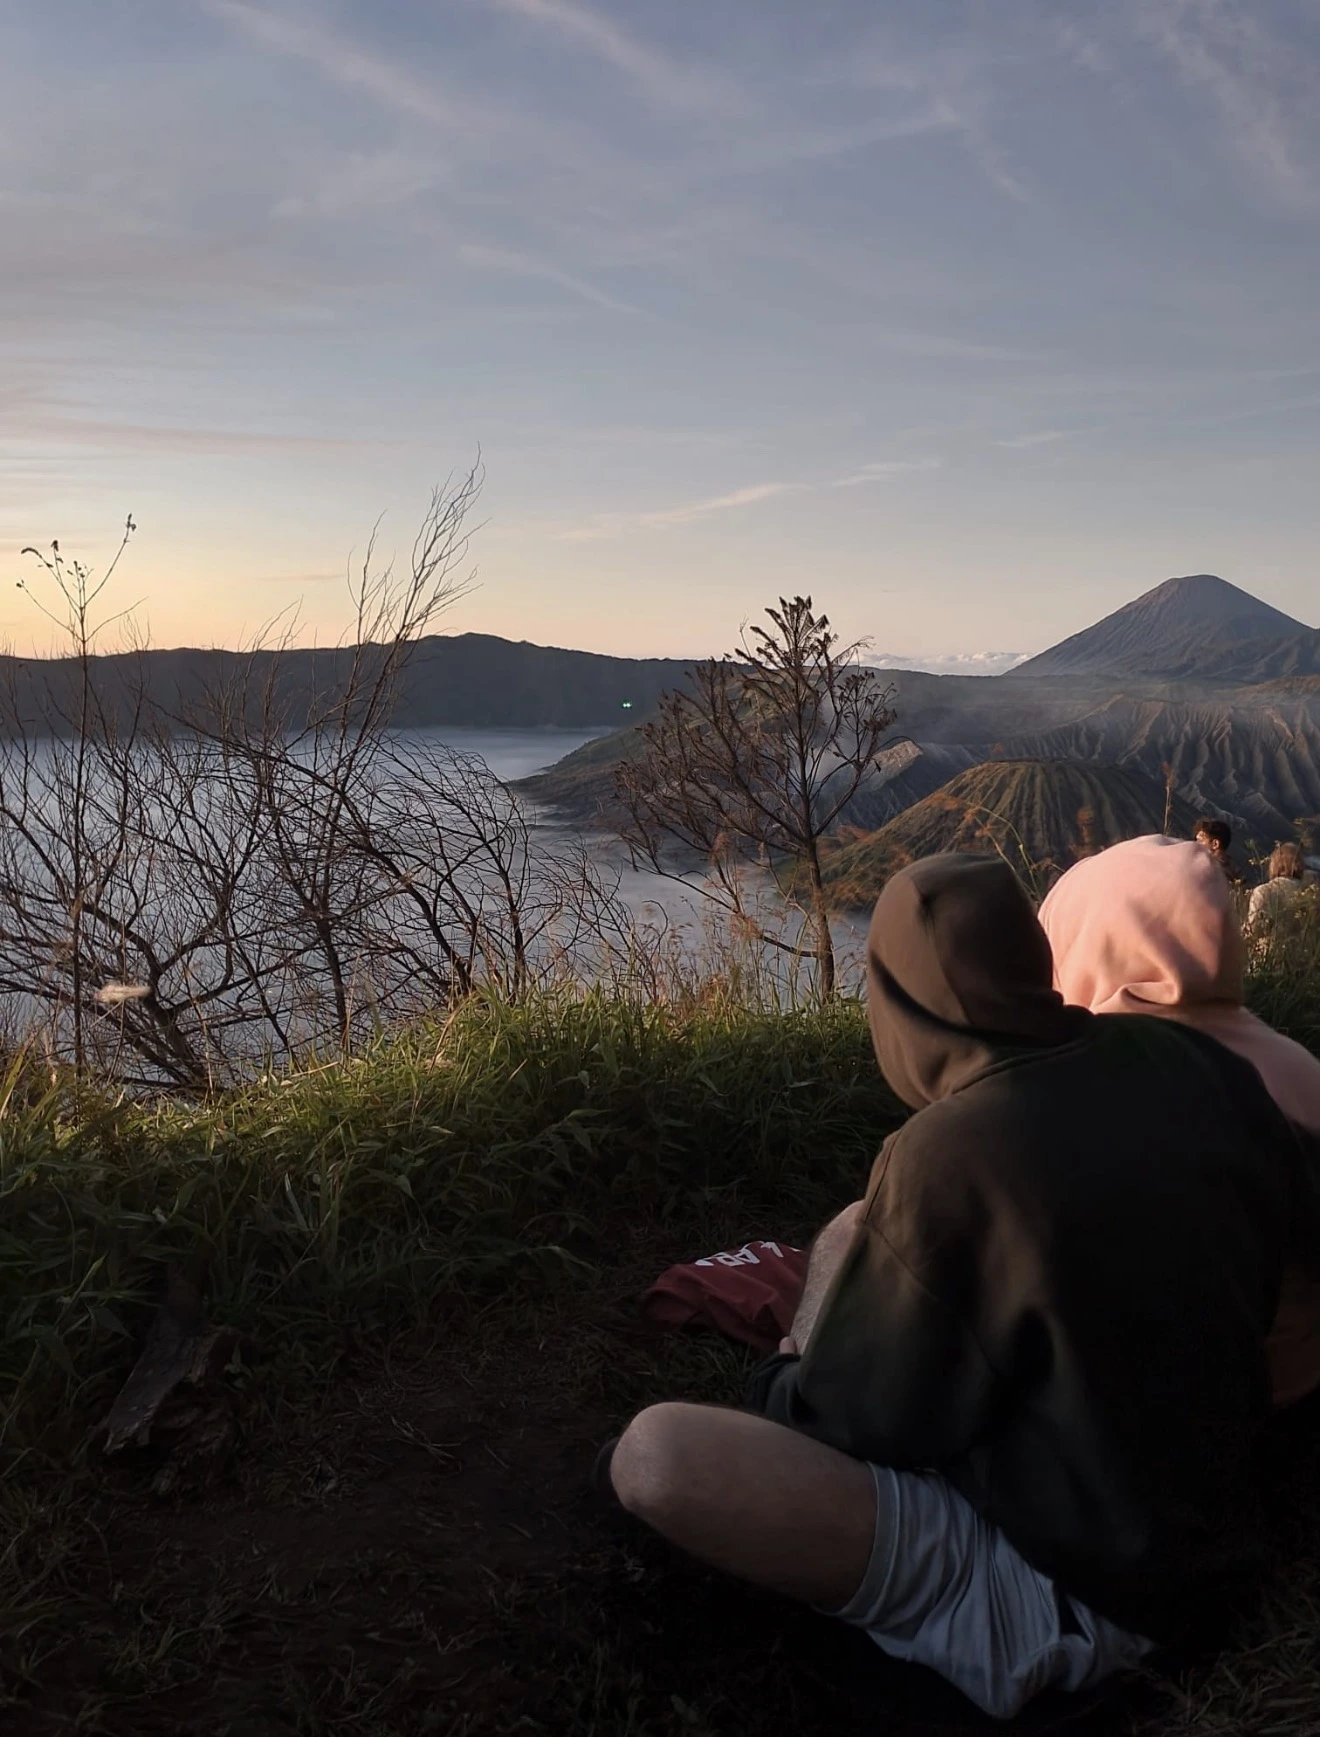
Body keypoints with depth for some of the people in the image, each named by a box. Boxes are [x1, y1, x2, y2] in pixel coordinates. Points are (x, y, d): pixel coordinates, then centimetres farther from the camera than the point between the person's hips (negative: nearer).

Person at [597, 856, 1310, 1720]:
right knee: (852, 1239, 14)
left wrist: (780, 1383, 8)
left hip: (1065, 1595, -8)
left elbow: (850, 1417, -15)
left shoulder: (951, 1158, -28)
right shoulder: (1198, 1064, -8)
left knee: (655, 1452, -22)